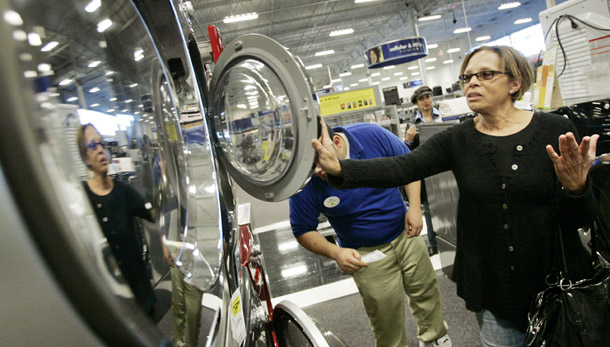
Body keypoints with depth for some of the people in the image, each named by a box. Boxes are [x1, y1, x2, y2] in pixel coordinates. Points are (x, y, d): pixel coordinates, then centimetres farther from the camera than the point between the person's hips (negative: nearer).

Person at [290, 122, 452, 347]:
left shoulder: (371, 135, -21)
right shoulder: (305, 183, -25)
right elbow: (303, 230, -12)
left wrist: (415, 207, -11)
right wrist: (335, 252, -27)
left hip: (405, 235, 3)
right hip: (366, 256, -3)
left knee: (427, 291, 21)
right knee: (387, 318, 9)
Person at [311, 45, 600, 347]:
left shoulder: (556, 131, -8)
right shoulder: (457, 140, -5)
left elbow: (580, 220, -7)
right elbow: (400, 168, -21)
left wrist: (575, 188, -29)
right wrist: (338, 168, -35)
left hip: (556, 280, 0)